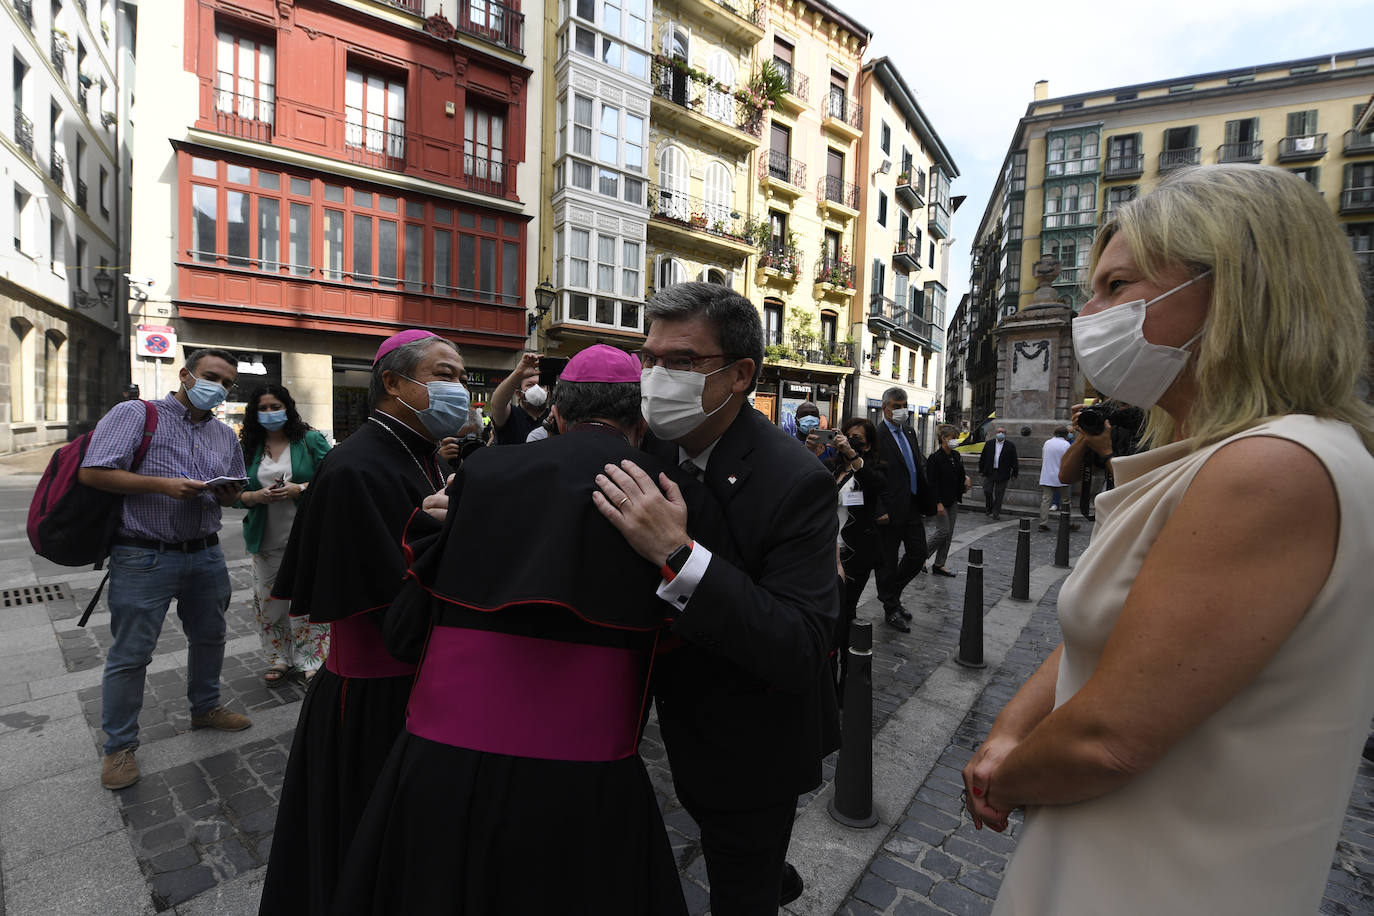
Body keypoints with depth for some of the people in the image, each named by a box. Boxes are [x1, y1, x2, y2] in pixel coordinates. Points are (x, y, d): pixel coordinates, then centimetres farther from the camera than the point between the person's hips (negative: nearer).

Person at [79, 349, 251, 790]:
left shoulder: (225, 435, 12)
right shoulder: (135, 414, -5)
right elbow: (93, 472, -13)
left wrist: (227, 493, -4)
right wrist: (163, 484, -22)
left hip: (206, 555, 6)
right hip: (145, 557, -5)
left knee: (209, 637, 17)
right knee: (130, 654, 3)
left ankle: (205, 708, 38)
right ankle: (119, 746, 20)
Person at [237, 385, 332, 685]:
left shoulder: (311, 440, -2)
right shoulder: (249, 448, 9)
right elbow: (237, 493, 10)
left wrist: (300, 489, -19)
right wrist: (257, 496, -10)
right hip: (266, 542, 4)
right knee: (268, 603, 12)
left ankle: (312, 661, 14)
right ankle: (280, 660, 29)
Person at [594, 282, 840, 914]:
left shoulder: (797, 482, -30)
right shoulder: (654, 447, -12)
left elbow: (803, 653, -34)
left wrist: (678, 555, -44)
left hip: (753, 749, -7)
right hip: (684, 719, 7)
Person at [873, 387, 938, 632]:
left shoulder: (909, 434, 14)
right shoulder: (877, 436, -13)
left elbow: (921, 469, 17)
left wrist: (934, 500, 11)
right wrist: (880, 511, -21)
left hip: (913, 507, 8)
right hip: (891, 510, -7)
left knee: (918, 556, 12)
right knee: (888, 561, 6)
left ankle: (891, 593, 33)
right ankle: (891, 609, 22)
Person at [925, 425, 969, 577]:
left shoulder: (956, 456, 10)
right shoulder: (934, 458, -14)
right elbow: (932, 482, -18)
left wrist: (965, 477, -1)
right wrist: (938, 503, -22)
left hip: (953, 501, 8)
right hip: (940, 501, -8)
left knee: (949, 534, 8)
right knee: (943, 531, -10)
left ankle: (939, 565, 17)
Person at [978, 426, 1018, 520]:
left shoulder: (1010, 446, 3)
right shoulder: (988, 444, 7)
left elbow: (1014, 462, 5)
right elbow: (982, 458, 10)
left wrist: (1014, 473, 2)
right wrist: (981, 470, 7)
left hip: (1002, 475, -1)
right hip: (989, 473, 1)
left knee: (999, 495, 3)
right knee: (987, 491, -3)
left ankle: (996, 514, 12)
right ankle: (989, 509, 19)